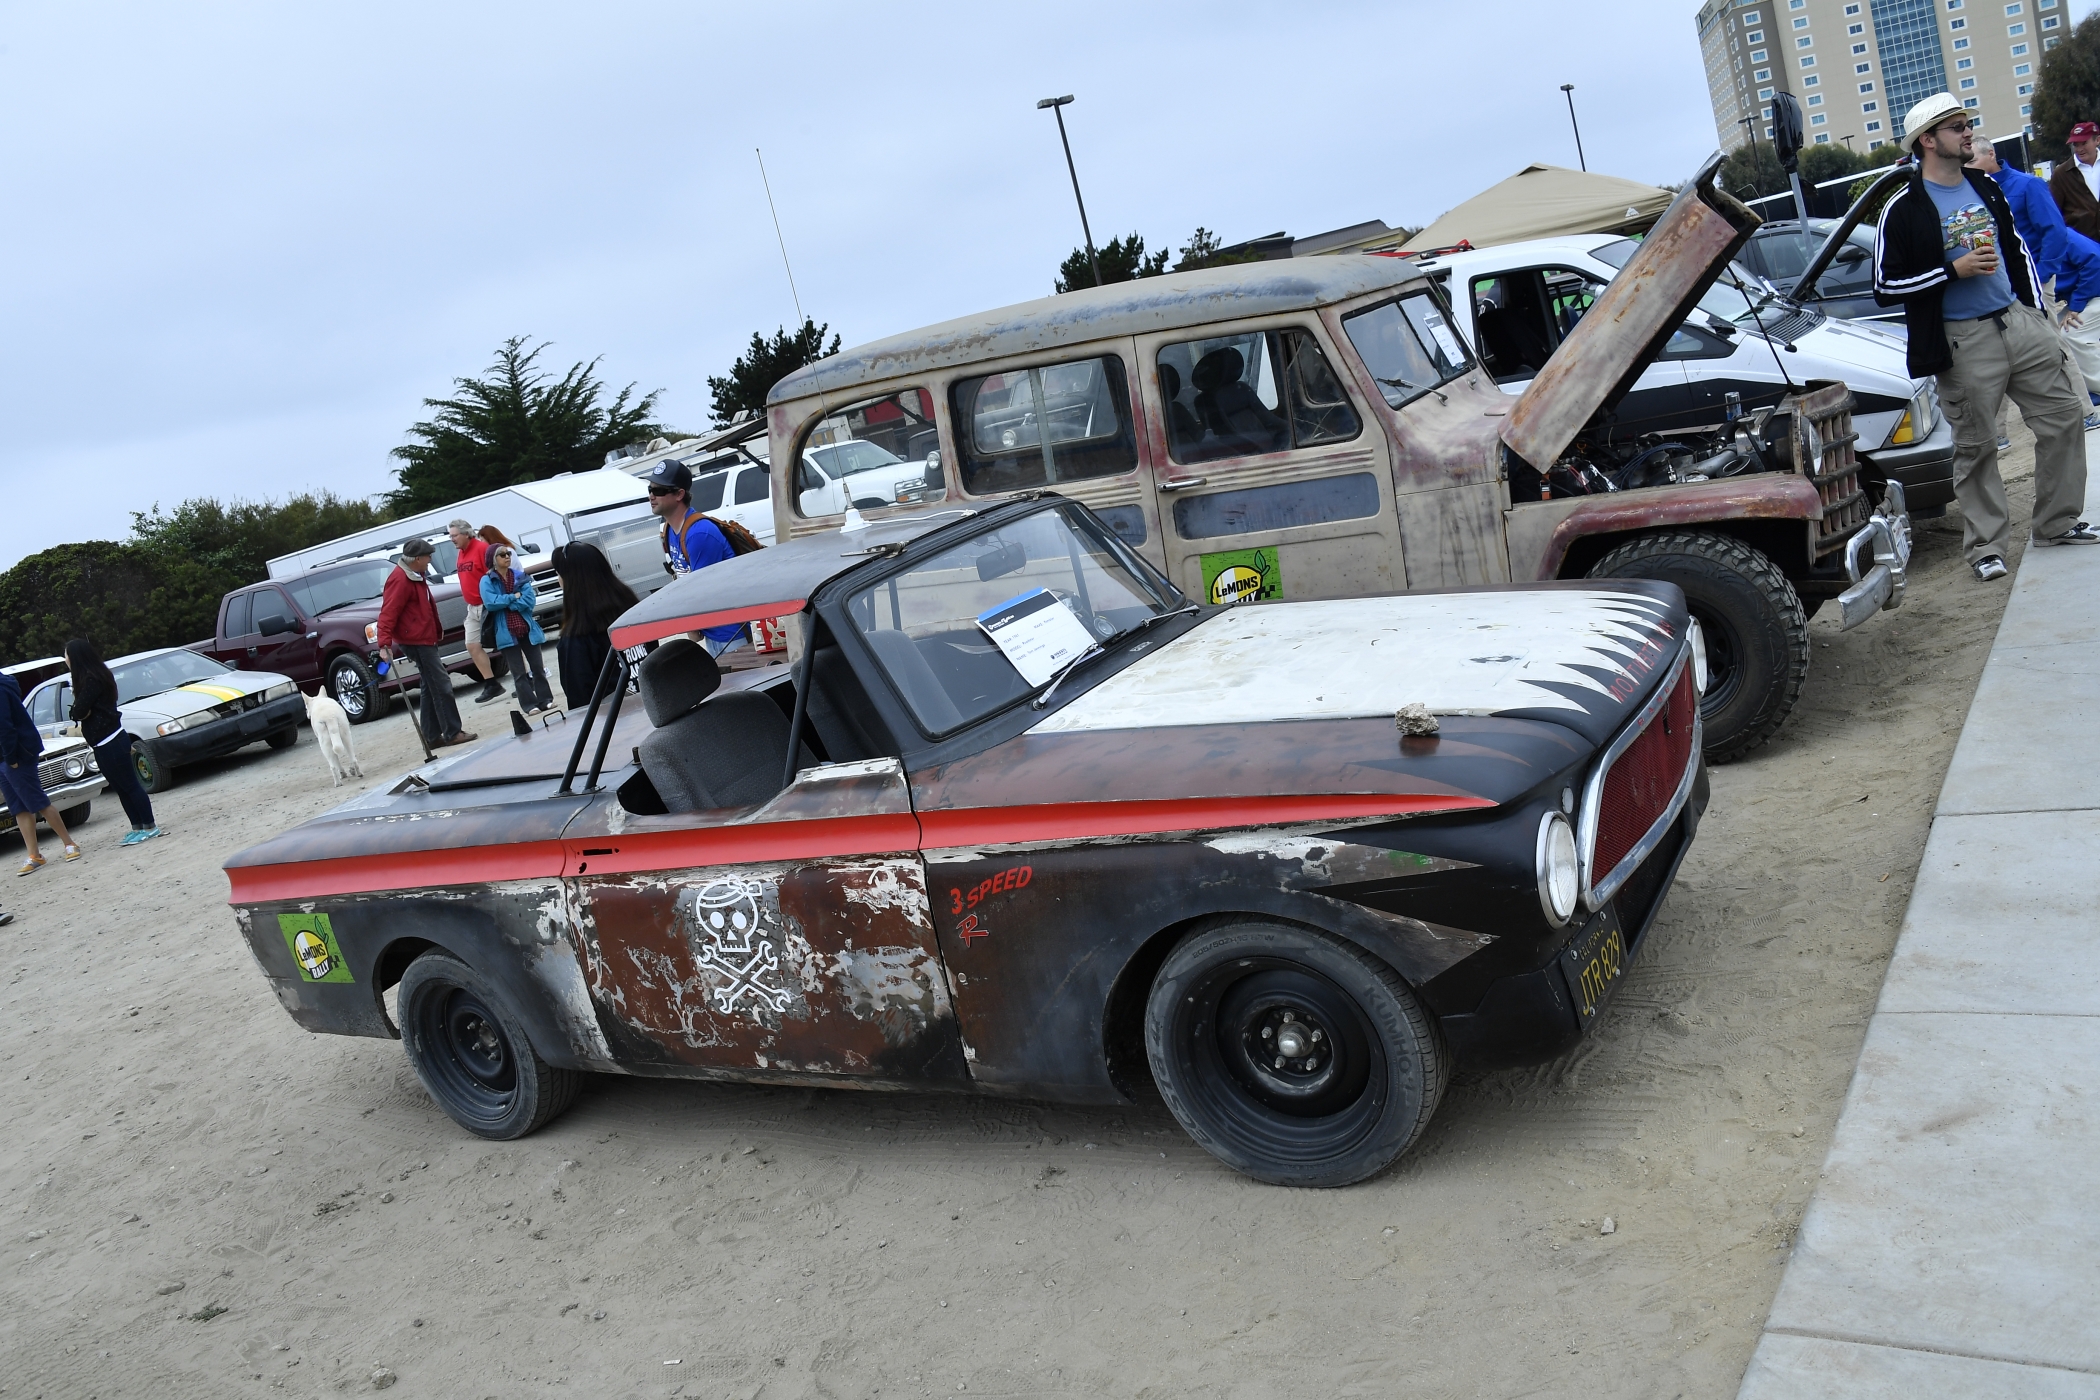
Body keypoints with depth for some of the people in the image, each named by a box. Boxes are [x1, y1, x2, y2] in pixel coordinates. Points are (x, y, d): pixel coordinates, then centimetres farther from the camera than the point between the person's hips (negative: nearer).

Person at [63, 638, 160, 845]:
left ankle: (149, 827, 1)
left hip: (109, 743, -10)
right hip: (104, 743, 10)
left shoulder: (91, 680, -17)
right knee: (122, 787, 13)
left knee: (130, 785, -4)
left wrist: (84, 712, -2)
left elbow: (79, 711, -22)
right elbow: (79, 711, 14)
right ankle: (137, 827, 19)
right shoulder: (93, 676, 13)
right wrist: (86, 711, -6)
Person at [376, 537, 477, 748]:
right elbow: (388, 613, -24)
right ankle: (452, 733, -7)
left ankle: (432, 737, 18)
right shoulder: (400, 580, -18)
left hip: (424, 639, 11)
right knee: (441, 685, -10)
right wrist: (385, 644, -30)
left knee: (431, 687, 13)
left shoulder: (416, 576, 14)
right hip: (416, 641, -11)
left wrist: (437, 630, 23)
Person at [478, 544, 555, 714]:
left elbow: (529, 600, -6)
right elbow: (490, 603, -16)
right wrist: (514, 597, -10)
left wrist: (506, 603, -14)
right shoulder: (487, 580, -2)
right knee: (519, 672, 1)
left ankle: (545, 699, 14)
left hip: (527, 628, 2)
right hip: (507, 631, -2)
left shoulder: (520, 576, 6)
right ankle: (529, 704, 3)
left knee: (537, 666, 6)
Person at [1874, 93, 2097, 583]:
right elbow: (1885, 286, -12)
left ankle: (2057, 523, 21)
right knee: (1976, 448, -1)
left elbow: (2017, 249, 22)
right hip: (1963, 342, -6)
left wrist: (2035, 310, 16)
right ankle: (1984, 545, 11)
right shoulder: (1903, 208, -8)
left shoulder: (1986, 188, 12)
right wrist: (1954, 270, -19)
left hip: (2018, 321, 6)